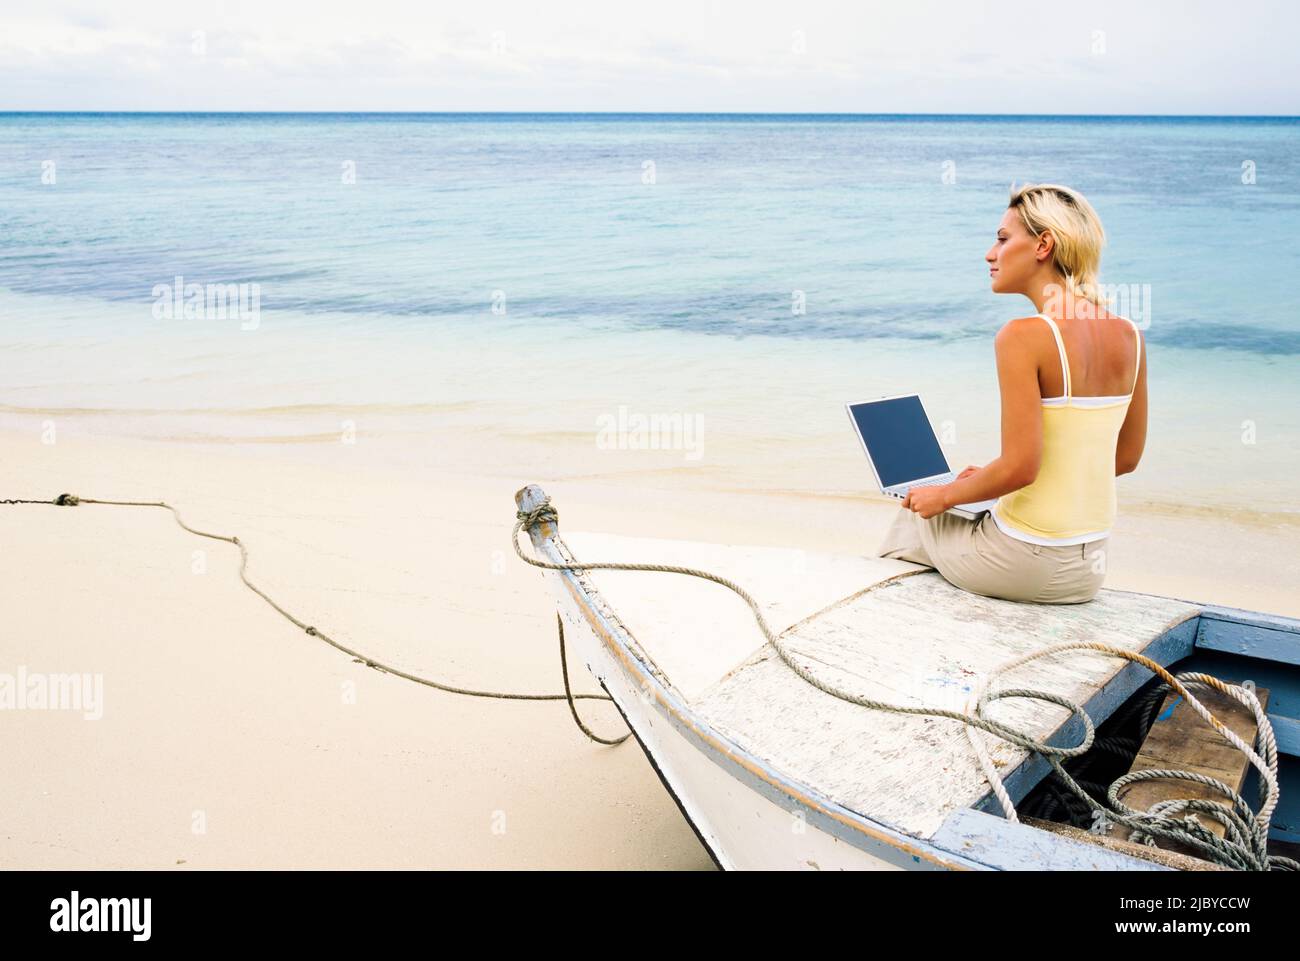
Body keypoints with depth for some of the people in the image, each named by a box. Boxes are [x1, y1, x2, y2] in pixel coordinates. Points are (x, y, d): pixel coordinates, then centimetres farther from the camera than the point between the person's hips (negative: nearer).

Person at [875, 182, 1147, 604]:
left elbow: (1020, 467, -24)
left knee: (914, 518, 25)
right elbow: (1127, 457, 10)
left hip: (1025, 565, -6)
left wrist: (944, 495, -5)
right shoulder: (1129, 335, 1)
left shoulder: (1024, 336, -20)